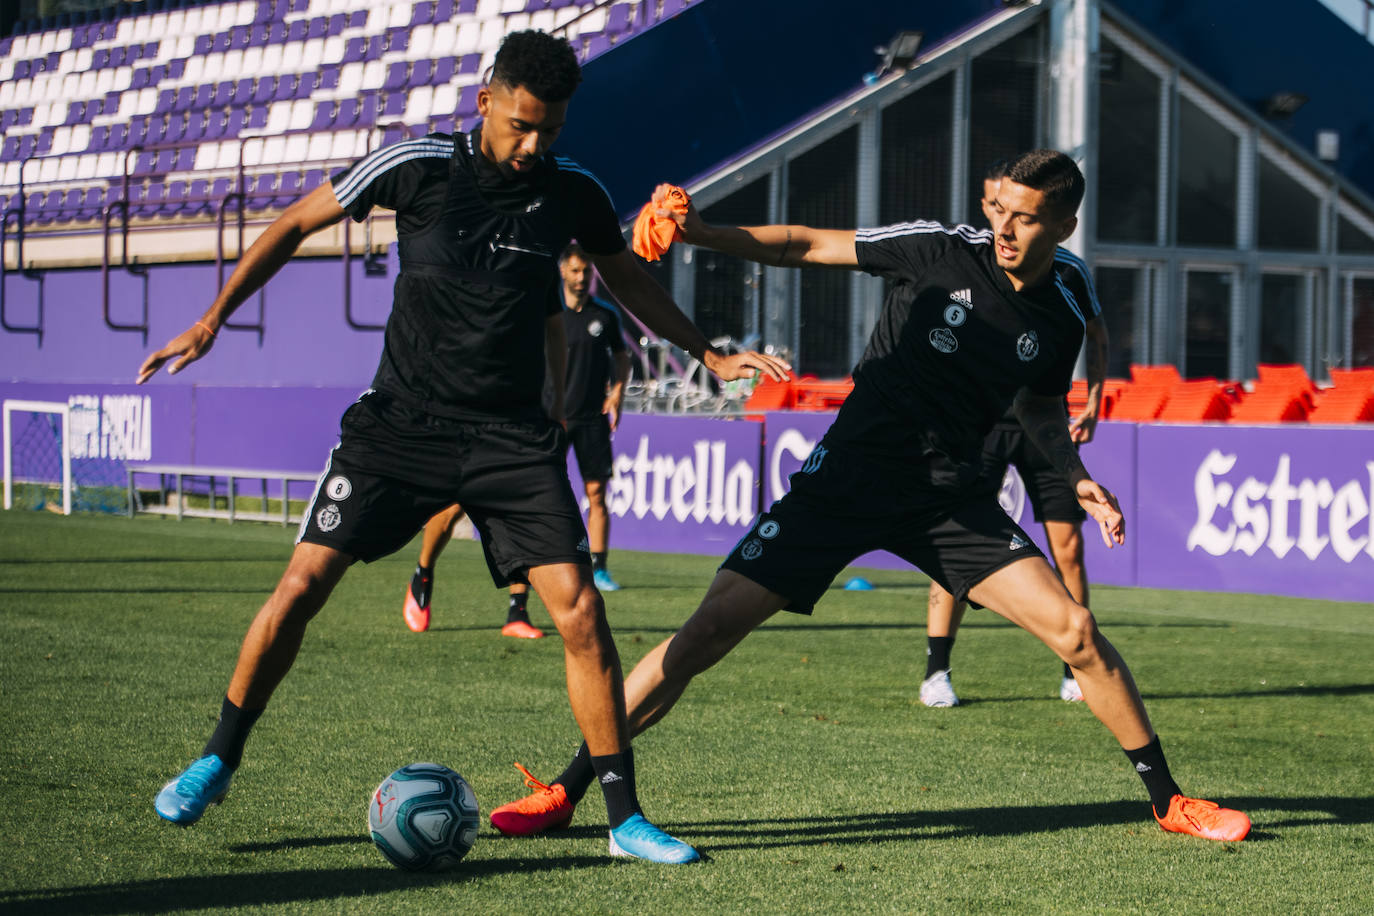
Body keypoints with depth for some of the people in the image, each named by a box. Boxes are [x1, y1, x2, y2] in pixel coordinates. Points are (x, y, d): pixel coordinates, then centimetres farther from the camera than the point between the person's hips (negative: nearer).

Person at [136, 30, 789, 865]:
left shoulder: (575, 192, -1)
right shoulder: (418, 166, -8)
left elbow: (629, 279, 20)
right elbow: (297, 224, 2)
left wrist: (711, 356, 20)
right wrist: (215, 317, -3)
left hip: (512, 437, 1)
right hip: (401, 421, -1)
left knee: (580, 612, -11)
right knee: (303, 585, -8)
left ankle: (625, 818, 0)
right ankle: (217, 763, 13)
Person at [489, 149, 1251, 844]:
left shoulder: (1060, 323, 2)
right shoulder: (942, 250, -8)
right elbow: (804, 246, -5)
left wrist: (1075, 477, 6)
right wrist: (703, 234, -19)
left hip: (949, 500, 3)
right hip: (846, 476, -3)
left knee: (1075, 631, -9)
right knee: (709, 630, -9)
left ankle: (1168, 800, 10)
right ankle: (565, 791, 0)